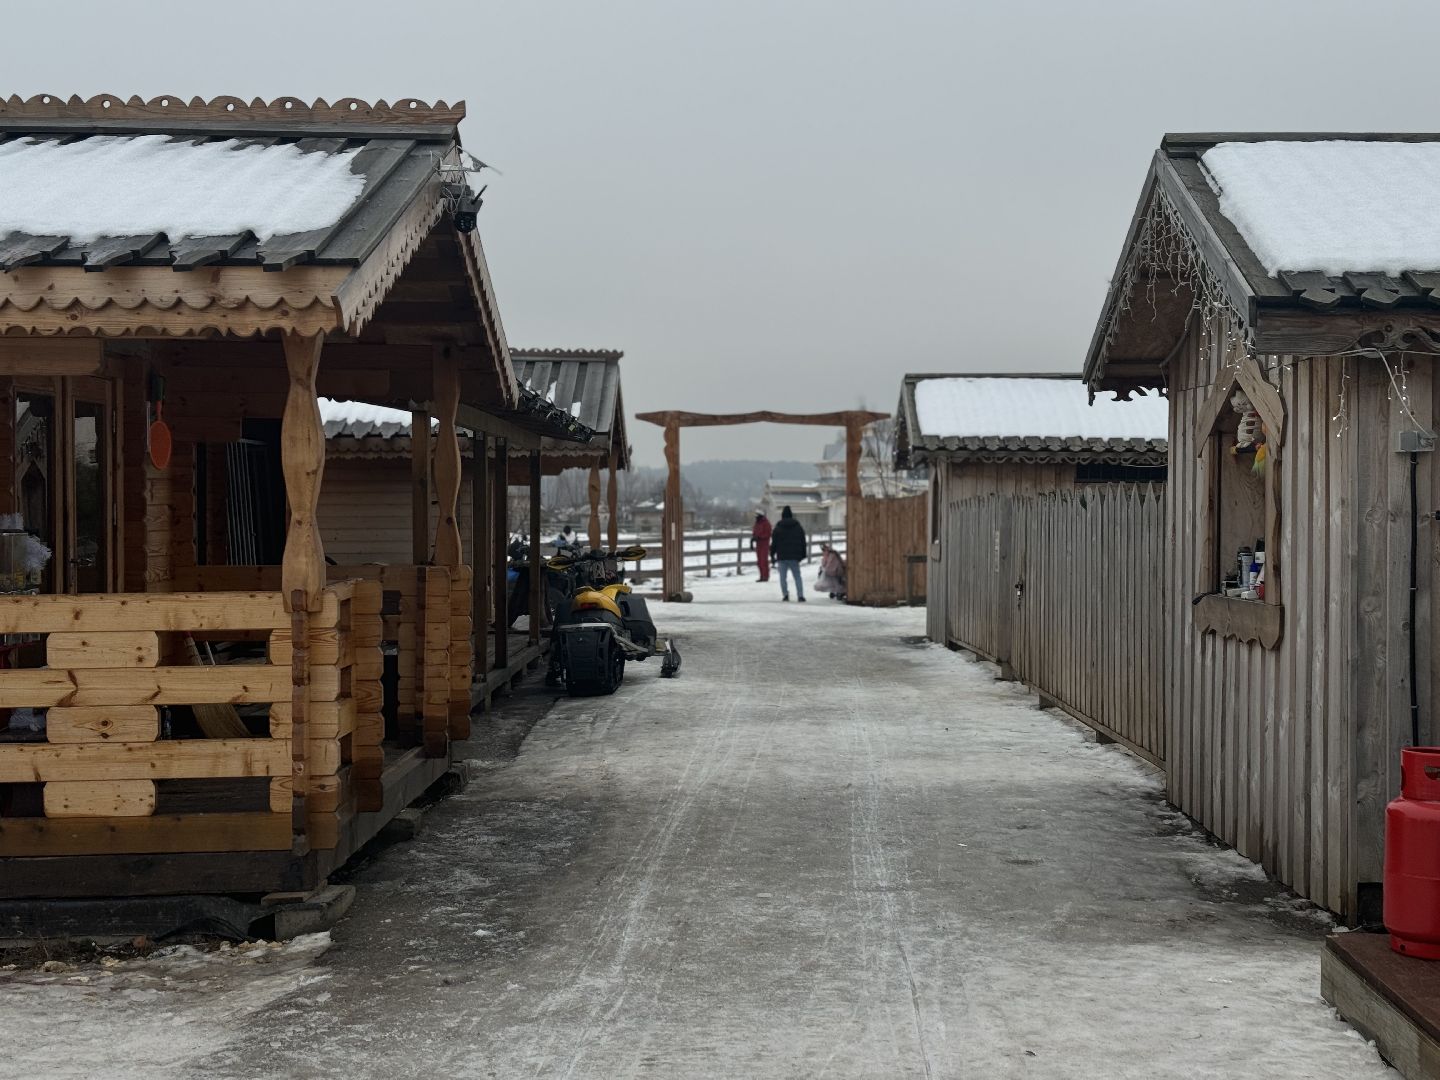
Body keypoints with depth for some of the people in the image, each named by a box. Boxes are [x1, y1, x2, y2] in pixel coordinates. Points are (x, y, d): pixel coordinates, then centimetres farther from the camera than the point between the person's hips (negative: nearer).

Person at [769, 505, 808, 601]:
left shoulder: (778, 528, -3)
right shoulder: (798, 527, 7)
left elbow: (773, 543, -2)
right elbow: (803, 542, 11)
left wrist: (772, 555, 5)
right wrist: (803, 554, 18)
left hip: (782, 557, -2)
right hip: (794, 557, 2)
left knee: (783, 576, 5)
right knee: (797, 576, 5)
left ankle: (785, 594, -5)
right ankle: (800, 595, -4)